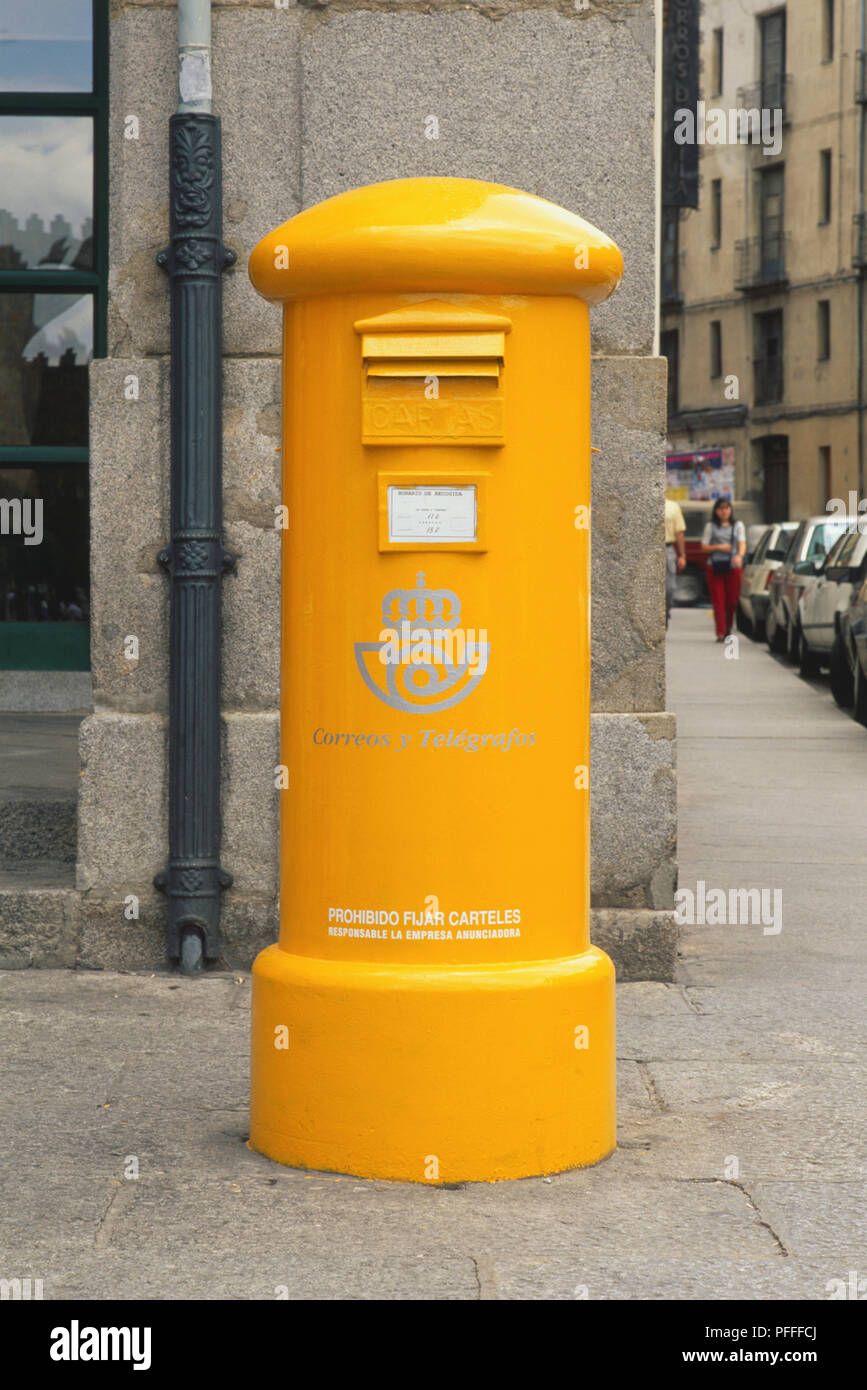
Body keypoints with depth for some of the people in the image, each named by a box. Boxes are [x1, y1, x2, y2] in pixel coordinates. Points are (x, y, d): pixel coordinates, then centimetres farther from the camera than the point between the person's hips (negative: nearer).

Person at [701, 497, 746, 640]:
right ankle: (720, 633, -12)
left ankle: (728, 628, 22)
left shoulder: (738, 526, 13)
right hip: (714, 567, -1)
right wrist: (718, 547, -9)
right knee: (718, 600, -9)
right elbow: (704, 547, 9)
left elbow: (742, 544, 0)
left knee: (732, 601, 1)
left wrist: (740, 555, -22)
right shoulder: (711, 526, 12)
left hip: (733, 567, 1)